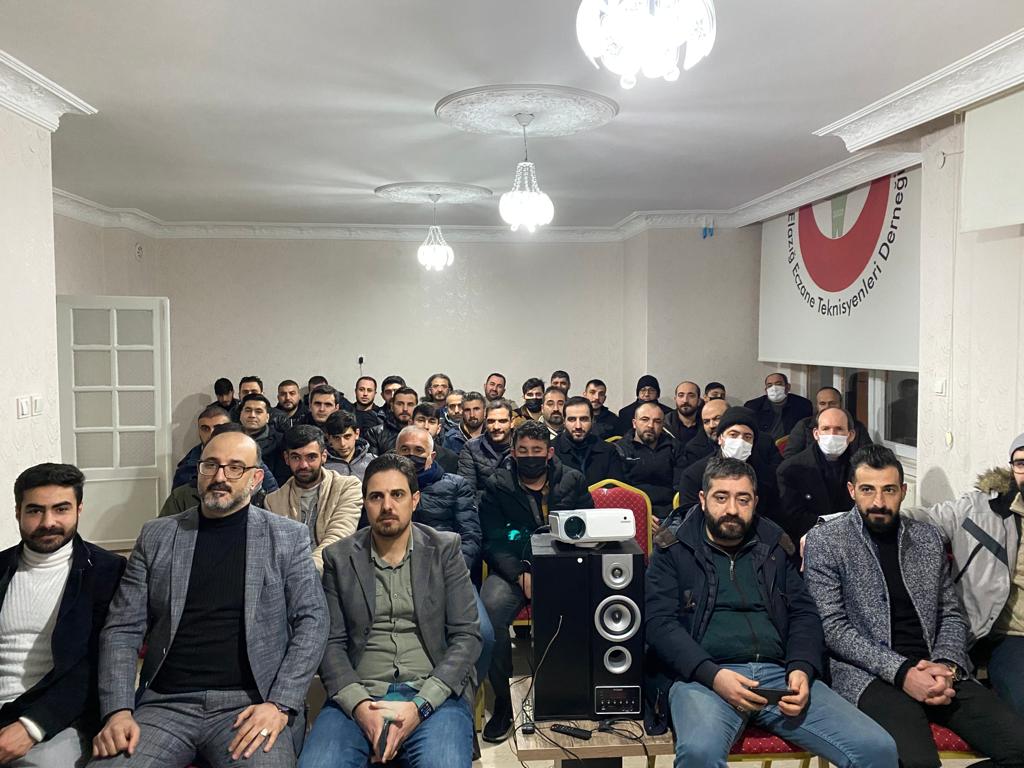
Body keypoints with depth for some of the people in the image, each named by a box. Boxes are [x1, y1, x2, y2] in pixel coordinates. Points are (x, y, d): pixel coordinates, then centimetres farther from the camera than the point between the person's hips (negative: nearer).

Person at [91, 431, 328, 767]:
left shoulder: (288, 537, 4)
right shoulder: (156, 536, 9)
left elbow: (312, 622, 0)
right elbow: (123, 629, 7)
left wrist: (281, 705, -12)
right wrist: (118, 710, -7)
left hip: (251, 703, -2)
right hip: (165, 703, 2)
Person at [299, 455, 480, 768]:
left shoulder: (445, 548, 4)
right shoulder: (339, 558, 8)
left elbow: (466, 636, 0)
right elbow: (332, 643, 4)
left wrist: (419, 706, -12)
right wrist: (359, 705, -13)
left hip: (434, 694, -1)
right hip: (358, 696, 2)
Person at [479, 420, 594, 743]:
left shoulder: (572, 482, 12)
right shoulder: (497, 486, 8)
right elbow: (493, 542, 0)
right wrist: (520, 575, -16)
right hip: (513, 569, 0)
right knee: (489, 610, -32)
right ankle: (502, 702, -12)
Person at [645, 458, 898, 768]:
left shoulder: (774, 545, 17)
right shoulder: (674, 548, 4)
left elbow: (804, 614, 16)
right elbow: (658, 622, -5)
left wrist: (802, 669, -5)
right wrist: (713, 675, -19)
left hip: (779, 674, 5)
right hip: (702, 676, -4)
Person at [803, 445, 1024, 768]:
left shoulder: (929, 538, 14)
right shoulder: (824, 541, -1)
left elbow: (952, 615, 15)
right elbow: (831, 626, -7)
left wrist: (947, 666, -5)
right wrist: (901, 672, -15)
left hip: (937, 672, 5)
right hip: (869, 675, -5)